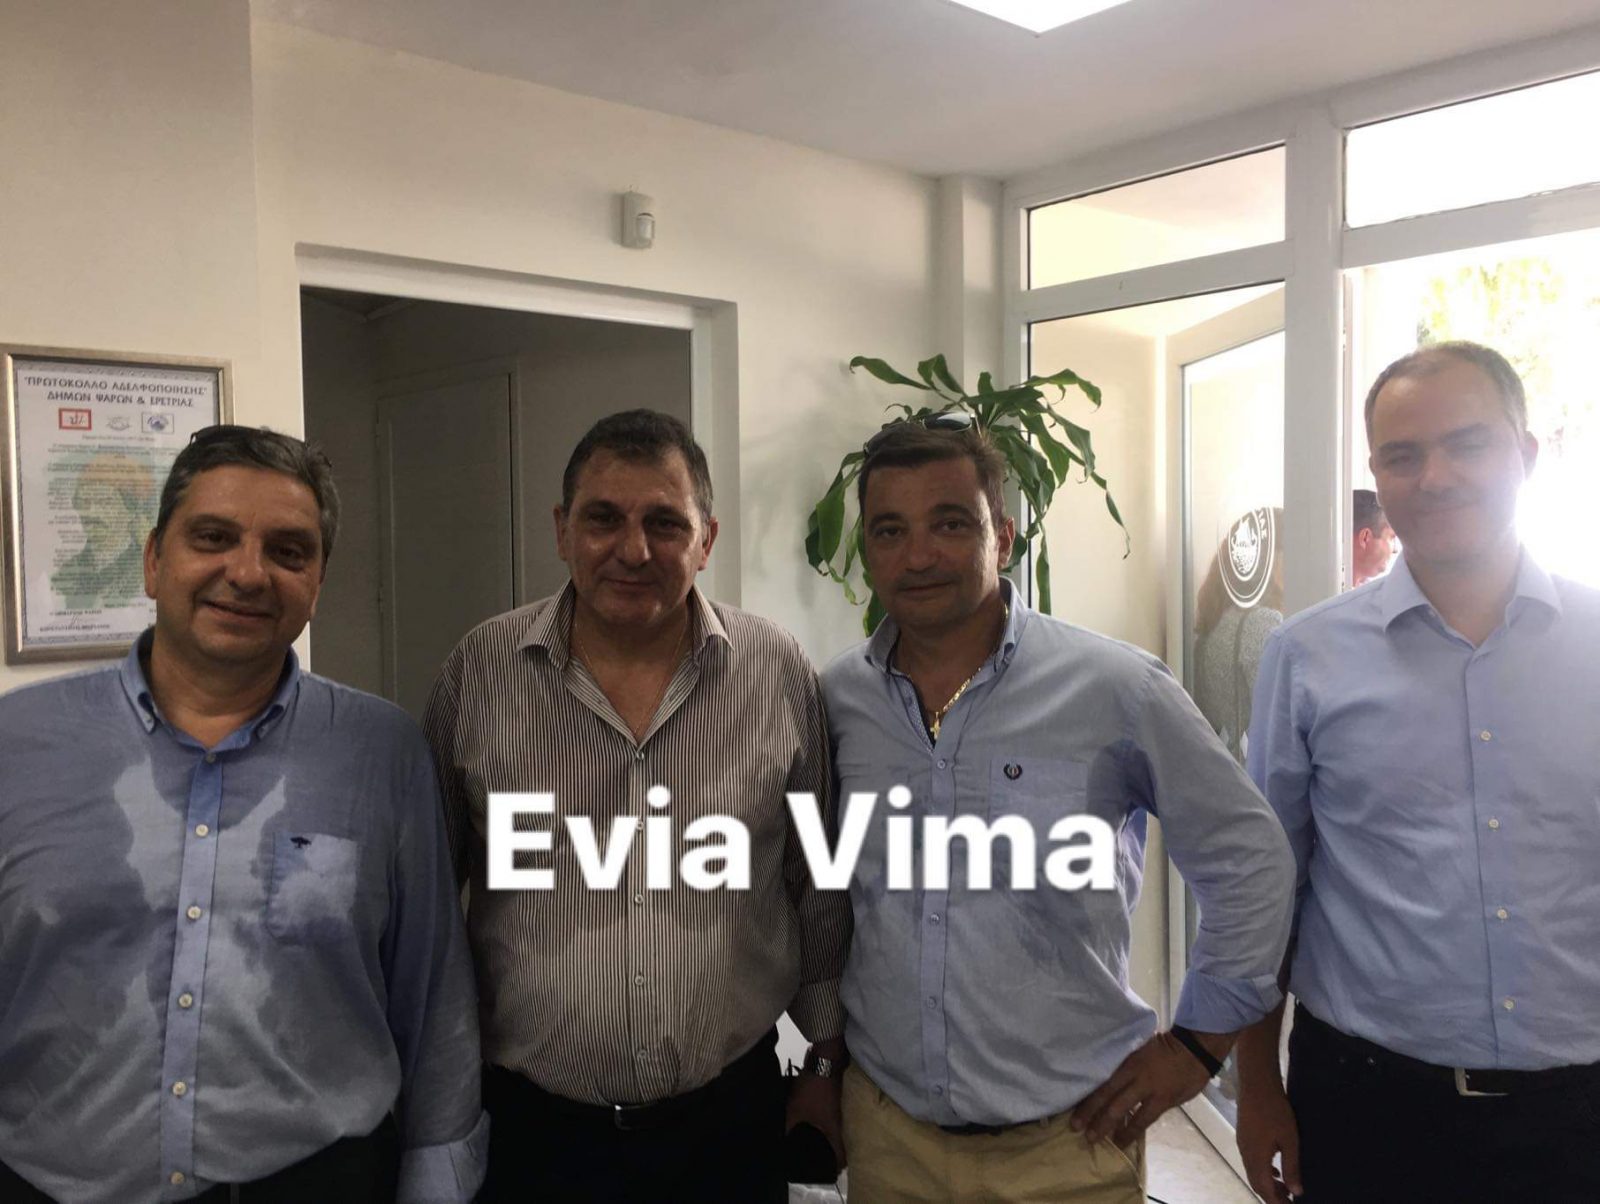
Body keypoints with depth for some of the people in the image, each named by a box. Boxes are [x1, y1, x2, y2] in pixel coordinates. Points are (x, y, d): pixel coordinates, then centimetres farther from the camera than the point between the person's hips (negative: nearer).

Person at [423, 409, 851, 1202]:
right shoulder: (479, 672, -8)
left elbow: (822, 892, 3)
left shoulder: (780, 675, -7)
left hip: (730, 1117, 1)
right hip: (530, 1124, 0)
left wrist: (828, 1061, 7)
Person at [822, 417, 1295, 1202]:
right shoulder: (836, 699, -3)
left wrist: (1198, 1040, -1)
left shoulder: (1115, 690, -12)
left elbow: (1247, 859, -3)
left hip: (1069, 1138, -2)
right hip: (885, 1125, 3)